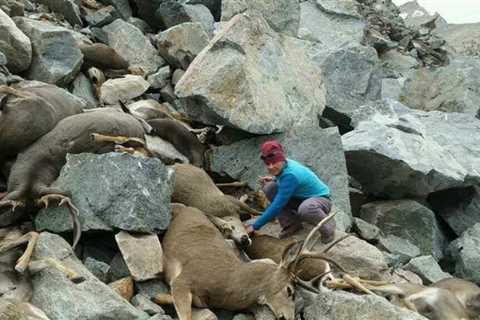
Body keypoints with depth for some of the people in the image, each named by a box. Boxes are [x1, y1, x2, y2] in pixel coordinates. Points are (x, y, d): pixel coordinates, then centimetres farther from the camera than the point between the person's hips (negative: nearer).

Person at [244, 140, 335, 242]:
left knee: (305, 208, -45)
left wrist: (255, 226, -30)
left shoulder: (290, 174, -32)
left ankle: (327, 226, -10)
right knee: (269, 187, -9)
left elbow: (277, 206, -33)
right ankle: (291, 224, 2)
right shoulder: (286, 164, -7)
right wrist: (274, 179, -4)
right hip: (301, 198, 8)